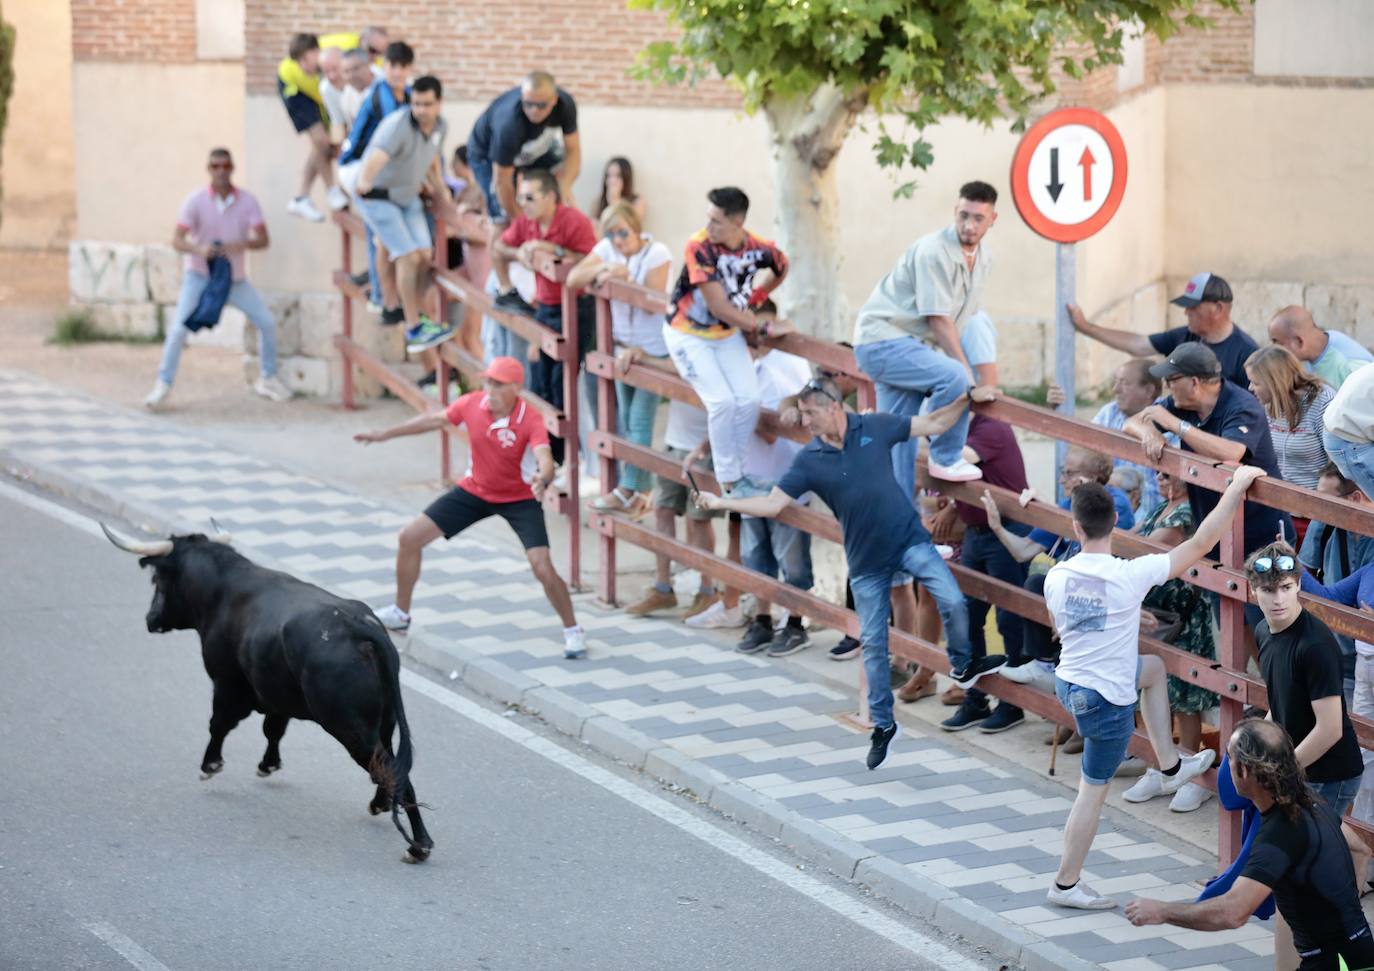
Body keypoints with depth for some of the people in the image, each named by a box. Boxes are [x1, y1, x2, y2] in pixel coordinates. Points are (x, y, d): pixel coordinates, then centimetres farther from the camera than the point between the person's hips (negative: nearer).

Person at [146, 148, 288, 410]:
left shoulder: (247, 200, -8)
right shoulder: (195, 201, -14)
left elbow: (263, 239, -13)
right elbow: (177, 240, -19)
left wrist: (239, 245, -32)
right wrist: (199, 249, -40)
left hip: (235, 278, 3)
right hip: (199, 275, -3)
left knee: (266, 322, -1)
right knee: (179, 327, -17)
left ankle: (268, 379, 17)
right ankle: (163, 385, -7)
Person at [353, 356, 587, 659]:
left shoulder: (530, 420, -28)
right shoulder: (472, 404, -16)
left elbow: (545, 460, -43)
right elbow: (434, 420, 2)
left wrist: (542, 479, -68)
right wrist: (385, 434, 9)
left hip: (519, 498, -5)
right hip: (475, 491, 5)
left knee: (543, 569, -20)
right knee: (410, 538, 3)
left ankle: (573, 631, 3)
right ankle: (400, 614, 23)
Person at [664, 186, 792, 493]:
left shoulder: (758, 249, -15)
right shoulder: (700, 247, -28)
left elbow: (781, 267, 11)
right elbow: (719, 308, -26)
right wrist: (763, 327, -21)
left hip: (727, 333, 5)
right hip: (689, 334, -5)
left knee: (749, 401, -9)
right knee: (722, 401, -18)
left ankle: (735, 472, 8)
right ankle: (729, 484, -6)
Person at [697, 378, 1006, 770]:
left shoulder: (875, 428, -5)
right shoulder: (809, 461, -5)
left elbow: (932, 424, 5)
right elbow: (772, 503, -9)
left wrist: (969, 399, -1)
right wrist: (721, 502, -19)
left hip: (910, 540, -1)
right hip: (867, 561, 1)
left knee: (953, 601, -19)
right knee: (873, 643, 6)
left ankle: (962, 667, 10)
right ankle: (882, 725, 20)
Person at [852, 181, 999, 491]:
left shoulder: (982, 259, 9)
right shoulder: (933, 252, -20)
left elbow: (958, 319, 13)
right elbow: (939, 321, -20)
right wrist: (967, 370, -18)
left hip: (910, 348, 9)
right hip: (882, 340, -9)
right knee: (954, 377, -30)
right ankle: (946, 459, -14)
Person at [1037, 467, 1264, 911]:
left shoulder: (1056, 577, -10)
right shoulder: (1130, 576, -24)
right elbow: (1202, 542, -18)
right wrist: (1238, 486, -12)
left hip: (1067, 685, 6)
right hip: (1108, 701, -6)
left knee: (1153, 667, 29)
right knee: (1093, 791, 11)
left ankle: (1168, 767, 33)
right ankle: (1066, 884, 23)